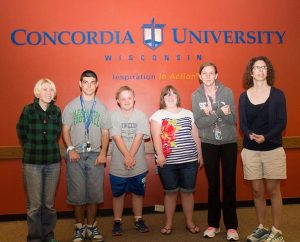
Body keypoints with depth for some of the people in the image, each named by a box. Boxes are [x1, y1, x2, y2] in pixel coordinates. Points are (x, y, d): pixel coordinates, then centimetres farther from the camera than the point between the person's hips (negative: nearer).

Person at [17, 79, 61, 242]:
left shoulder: (57, 111, 3)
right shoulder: (28, 110, -4)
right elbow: (21, 134, 4)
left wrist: (48, 149, 7)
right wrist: (32, 151, 11)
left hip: (53, 163, 2)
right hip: (32, 163, -2)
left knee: (49, 204, 9)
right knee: (34, 205, 2)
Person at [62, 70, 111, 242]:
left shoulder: (102, 107, 9)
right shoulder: (71, 106, 7)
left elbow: (105, 133, 8)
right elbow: (65, 130, 4)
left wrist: (103, 153, -5)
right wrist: (70, 149, -9)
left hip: (95, 155, 1)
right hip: (76, 155, -1)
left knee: (94, 192, 4)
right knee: (77, 193, 3)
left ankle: (91, 226, 20)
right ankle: (80, 227, 18)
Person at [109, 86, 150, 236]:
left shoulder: (141, 116, -3)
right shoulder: (114, 116, -4)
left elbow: (139, 138, -10)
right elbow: (117, 138, -12)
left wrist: (130, 157, -18)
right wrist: (127, 157, -22)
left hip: (138, 165, 1)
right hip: (118, 166, -1)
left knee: (138, 193, 13)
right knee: (118, 194, 11)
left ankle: (138, 220, 30)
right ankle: (117, 222, 26)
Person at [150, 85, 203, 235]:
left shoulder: (188, 113, 12)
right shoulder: (158, 115, 2)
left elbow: (195, 136, 15)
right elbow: (156, 137, -8)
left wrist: (200, 154, 14)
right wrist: (160, 155, -21)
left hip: (189, 160, 3)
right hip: (168, 162, -2)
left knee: (187, 191, 10)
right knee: (170, 192, 6)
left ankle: (189, 222, 25)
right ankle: (168, 223, 22)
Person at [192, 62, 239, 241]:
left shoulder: (227, 92, -4)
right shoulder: (196, 95, -1)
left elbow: (233, 120, -9)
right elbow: (199, 122, -11)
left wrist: (212, 114, -25)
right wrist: (220, 113, -24)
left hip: (229, 143, -1)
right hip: (208, 144, 1)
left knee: (229, 184, 2)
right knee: (213, 184, 9)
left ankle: (231, 226, 14)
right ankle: (213, 224, 22)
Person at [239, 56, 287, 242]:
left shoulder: (277, 94, -2)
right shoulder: (244, 96, 4)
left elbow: (282, 123, -6)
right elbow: (242, 123, 2)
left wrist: (265, 137, -21)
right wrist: (250, 135, -19)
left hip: (273, 149, -2)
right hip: (250, 150, 2)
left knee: (273, 190, 5)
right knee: (257, 190, 9)